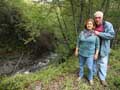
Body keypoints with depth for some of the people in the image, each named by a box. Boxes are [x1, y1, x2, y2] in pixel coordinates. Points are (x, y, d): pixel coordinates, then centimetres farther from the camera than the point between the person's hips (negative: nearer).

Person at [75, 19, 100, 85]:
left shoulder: (95, 34, -8)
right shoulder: (82, 33, -3)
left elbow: (97, 45, -3)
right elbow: (78, 43, 3)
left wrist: (96, 54, -5)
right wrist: (76, 50, 4)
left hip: (90, 54, -2)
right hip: (81, 53, 3)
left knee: (90, 67, -1)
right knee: (81, 65, 16)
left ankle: (90, 78, 22)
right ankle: (81, 75, 38)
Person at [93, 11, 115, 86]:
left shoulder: (108, 25, -11)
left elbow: (112, 35, -22)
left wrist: (99, 34, -26)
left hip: (103, 48, -3)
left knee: (103, 63, 5)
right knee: (94, 61, 18)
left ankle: (102, 78, 19)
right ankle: (93, 73, 38)